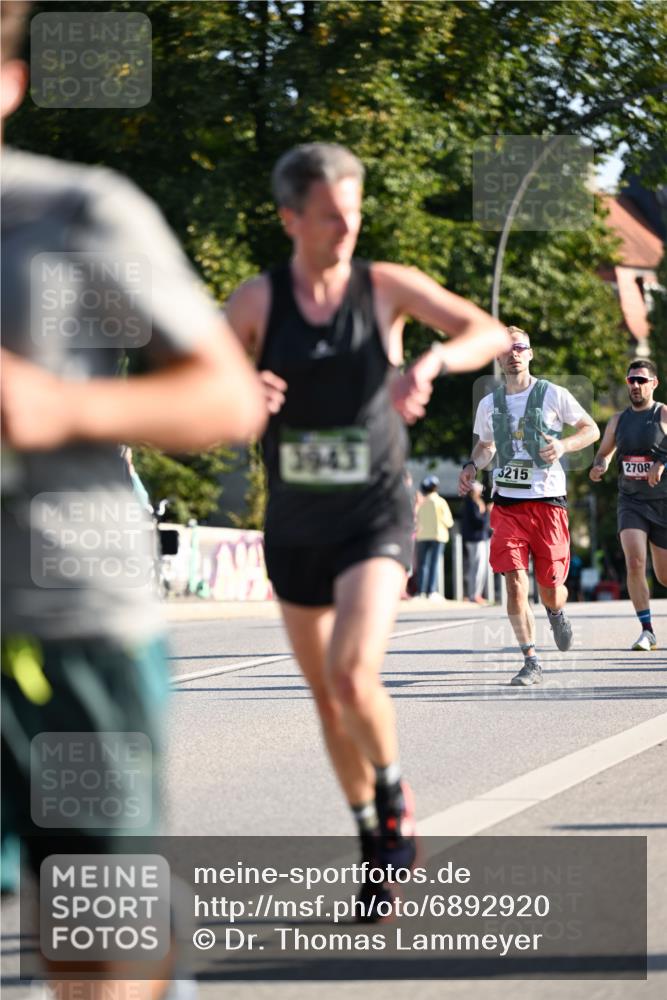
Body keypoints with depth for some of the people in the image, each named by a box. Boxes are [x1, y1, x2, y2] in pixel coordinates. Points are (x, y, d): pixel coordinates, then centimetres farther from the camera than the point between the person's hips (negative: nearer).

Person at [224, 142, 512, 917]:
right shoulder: (258, 300, -3)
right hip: (295, 526, 3)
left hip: (374, 519, -3)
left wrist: (431, 362, -31)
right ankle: (373, 839, 28)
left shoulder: (385, 287, -5)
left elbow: (490, 333, -11)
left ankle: (393, 792, 5)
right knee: (328, 698, 10)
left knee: (353, 676, -23)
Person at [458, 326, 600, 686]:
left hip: (547, 500, -2)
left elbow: (591, 429, 6)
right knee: (515, 582, -14)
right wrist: (472, 466, 3)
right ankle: (531, 662, -8)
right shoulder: (489, 404, 9)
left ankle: (556, 613, 40)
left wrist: (563, 445, -14)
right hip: (507, 502, 2)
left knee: (550, 589, 1)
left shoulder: (553, 395, -1)